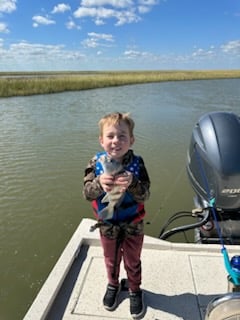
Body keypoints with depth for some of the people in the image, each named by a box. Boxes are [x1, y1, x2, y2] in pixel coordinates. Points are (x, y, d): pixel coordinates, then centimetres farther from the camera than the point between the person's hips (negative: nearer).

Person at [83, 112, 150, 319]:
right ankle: (113, 285, 55)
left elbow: (145, 195, -24)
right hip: (107, 225, 1)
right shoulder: (96, 163, -17)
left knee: (133, 261, 21)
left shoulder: (137, 163, -20)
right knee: (111, 260, 26)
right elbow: (87, 193, -21)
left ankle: (135, 290, 48)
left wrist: (132, 183, -44)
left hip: (133, 225, -1)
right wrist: (100, 183, -42)